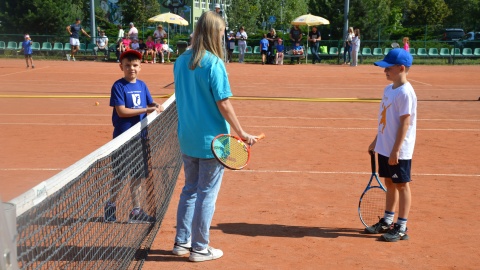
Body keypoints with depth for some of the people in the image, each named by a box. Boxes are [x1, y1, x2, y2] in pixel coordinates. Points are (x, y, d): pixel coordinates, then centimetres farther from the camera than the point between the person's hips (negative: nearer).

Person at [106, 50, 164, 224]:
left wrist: (156, 106, -12)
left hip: (140, 136, 6)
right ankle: (111, 207, 23)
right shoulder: (118, 86, -9)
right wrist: (145, 110, -20)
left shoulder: (142, 85, 8)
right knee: (119, 176, 4)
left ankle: (136, 211, 21)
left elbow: (150, 102, 11)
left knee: (137, 176, 11)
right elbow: (121, 111, -16)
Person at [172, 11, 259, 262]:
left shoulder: (181, 61, 3)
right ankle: (200, 249, 16)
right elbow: (223, 103, -18)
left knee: (190, 190, 19)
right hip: (211, 141, -6)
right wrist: (241, 133, -11)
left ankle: (182, 242, 27)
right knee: (207, 195, 6)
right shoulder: (214, 63, -17)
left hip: (187, 138, 7)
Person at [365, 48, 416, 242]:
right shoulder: (389, 89, 9)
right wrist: (377, 140, 20)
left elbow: (405, 123, -20)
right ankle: (387, 222, 29)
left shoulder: (405, 93, -18)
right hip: (385, 147, 8)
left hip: (399, 151, -8)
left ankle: (401, 228, 12)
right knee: (389, 183, 17)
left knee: (401, 185, 2)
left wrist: (396, 150, -21)